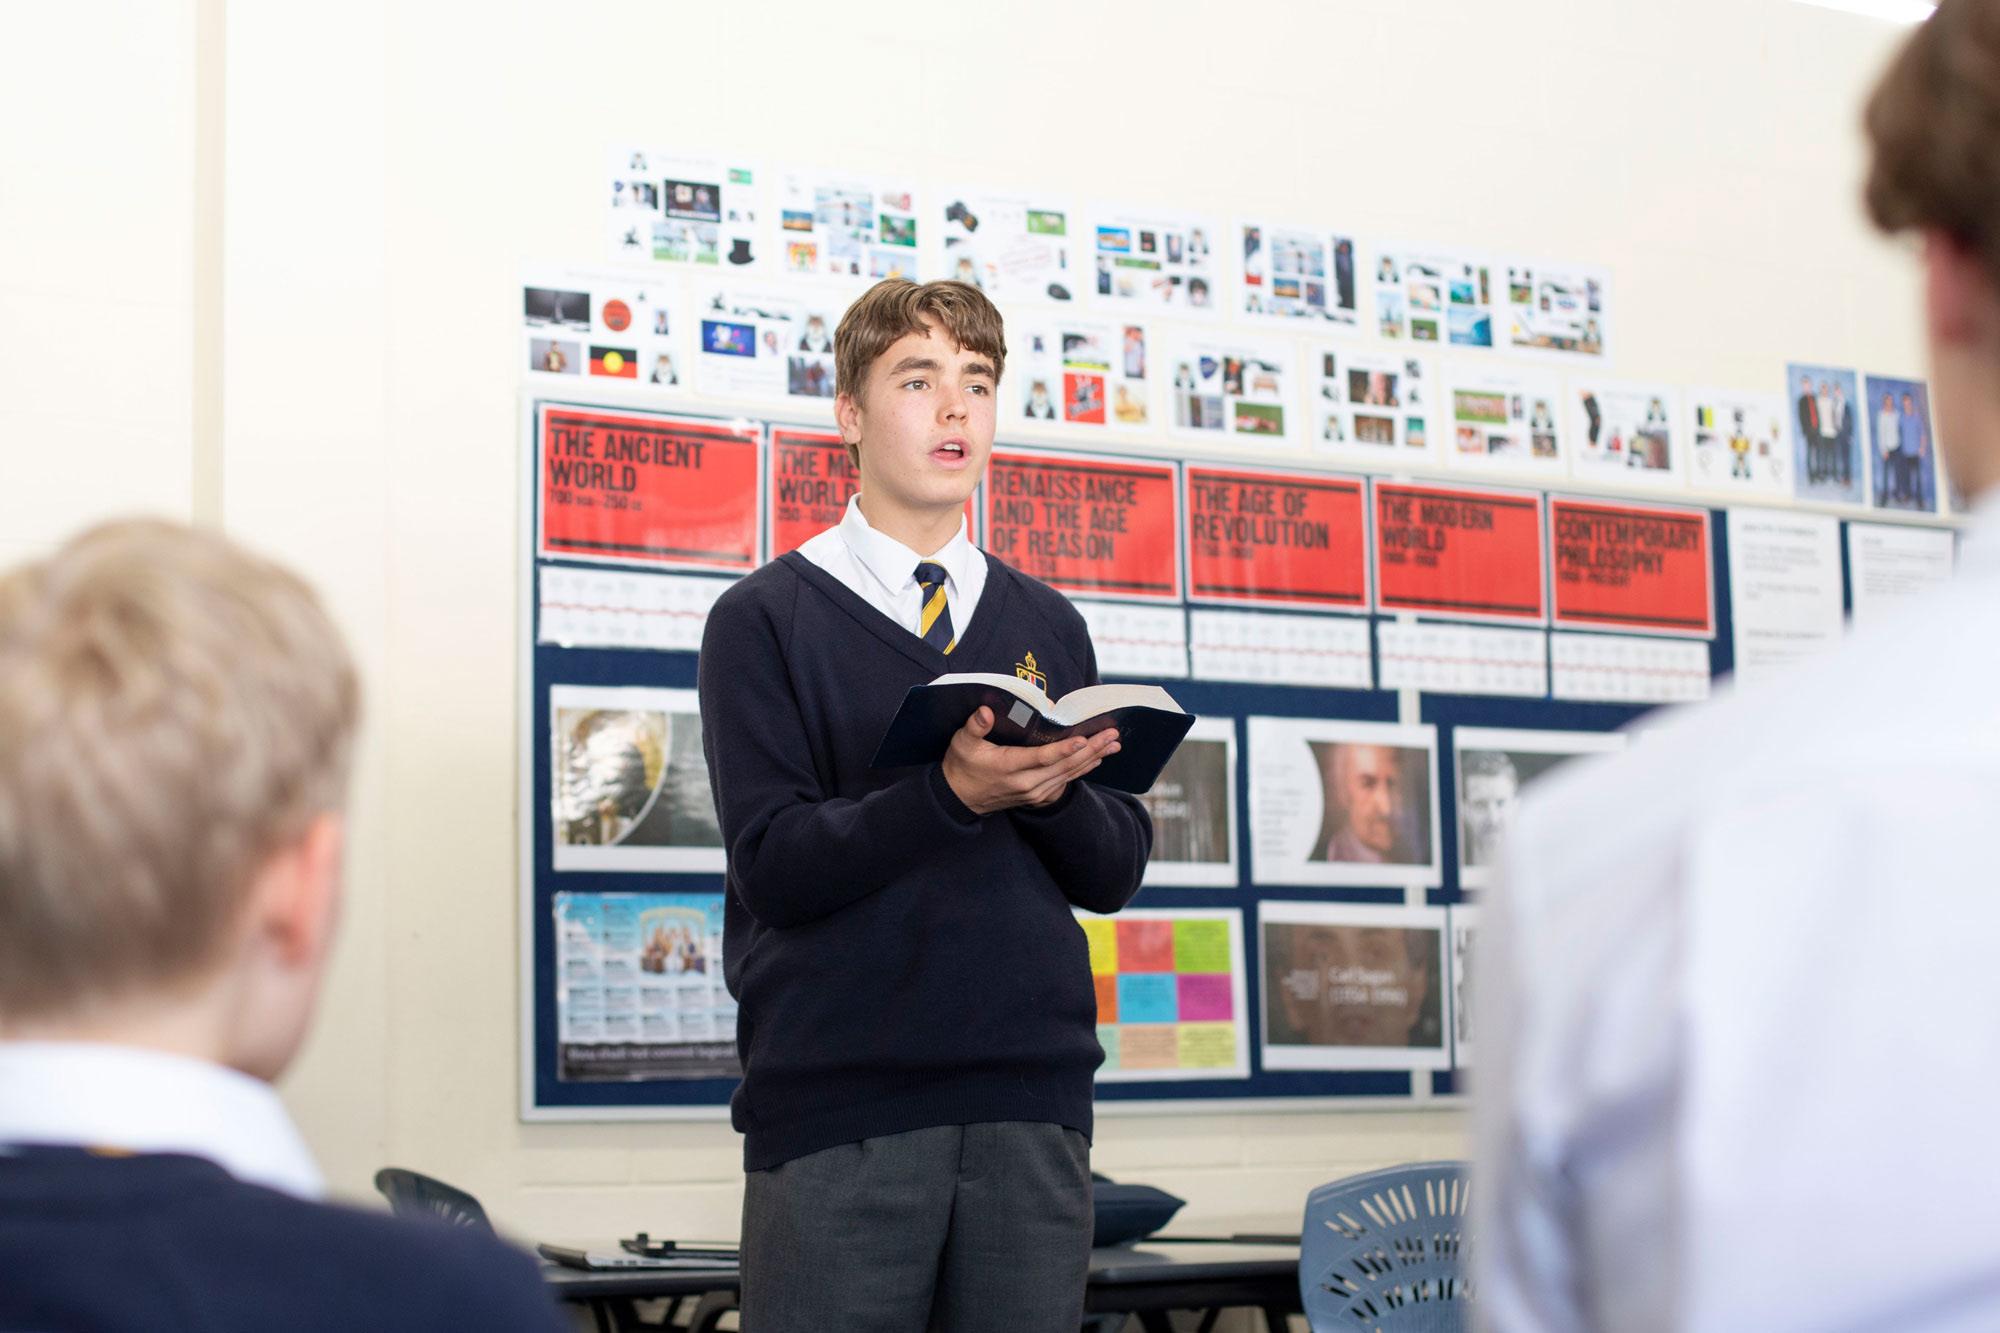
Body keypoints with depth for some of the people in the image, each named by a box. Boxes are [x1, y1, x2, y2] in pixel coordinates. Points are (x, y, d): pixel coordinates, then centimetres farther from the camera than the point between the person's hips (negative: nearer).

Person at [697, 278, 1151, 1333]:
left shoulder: (1047, 625, 16)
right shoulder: (765, 619, 3)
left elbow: (1117, 871, 10)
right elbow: (774, 866, -9)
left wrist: (1052, 791, -11)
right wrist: (951, 791, -23)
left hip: (1031, 1097, 4)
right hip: (838, 1101, -3)